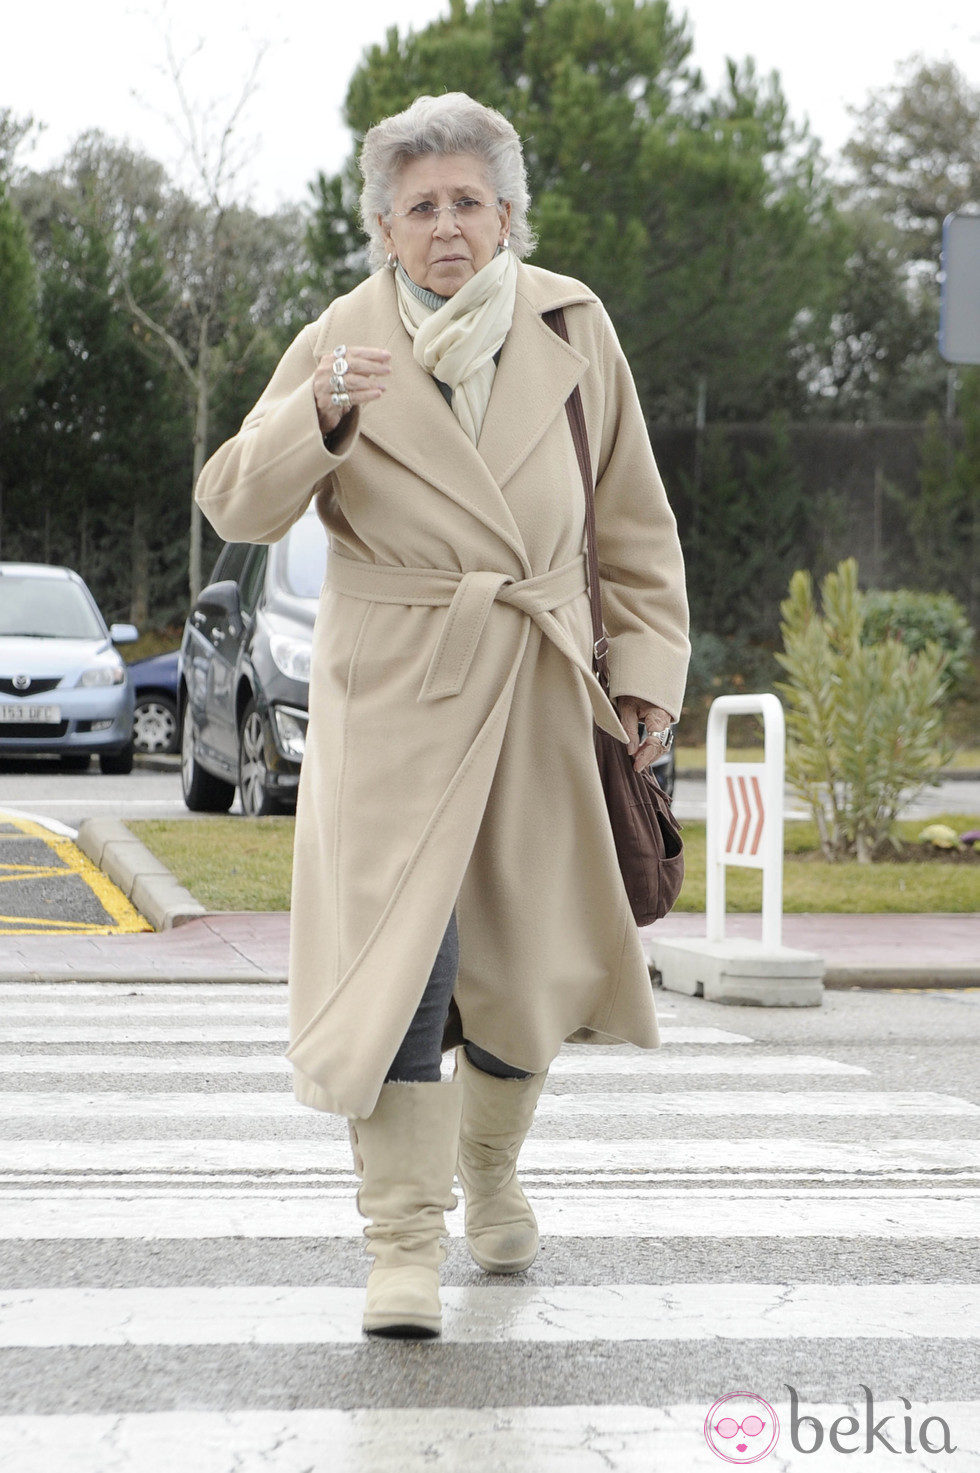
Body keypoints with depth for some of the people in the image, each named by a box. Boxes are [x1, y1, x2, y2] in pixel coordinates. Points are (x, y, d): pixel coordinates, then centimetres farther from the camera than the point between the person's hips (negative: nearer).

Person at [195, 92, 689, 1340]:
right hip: (392, 694, -2)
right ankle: (404, 1245, -6)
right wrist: (317, 416, -25)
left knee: (530, 959, 10)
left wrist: (648, 665, 4)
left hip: (538, 693, 2)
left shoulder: (573, 327, 3)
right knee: (398, 952, -12)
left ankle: (490, 1167, 38)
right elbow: (236, 508, -8)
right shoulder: (341, 342, -2)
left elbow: (632, 520, 10)